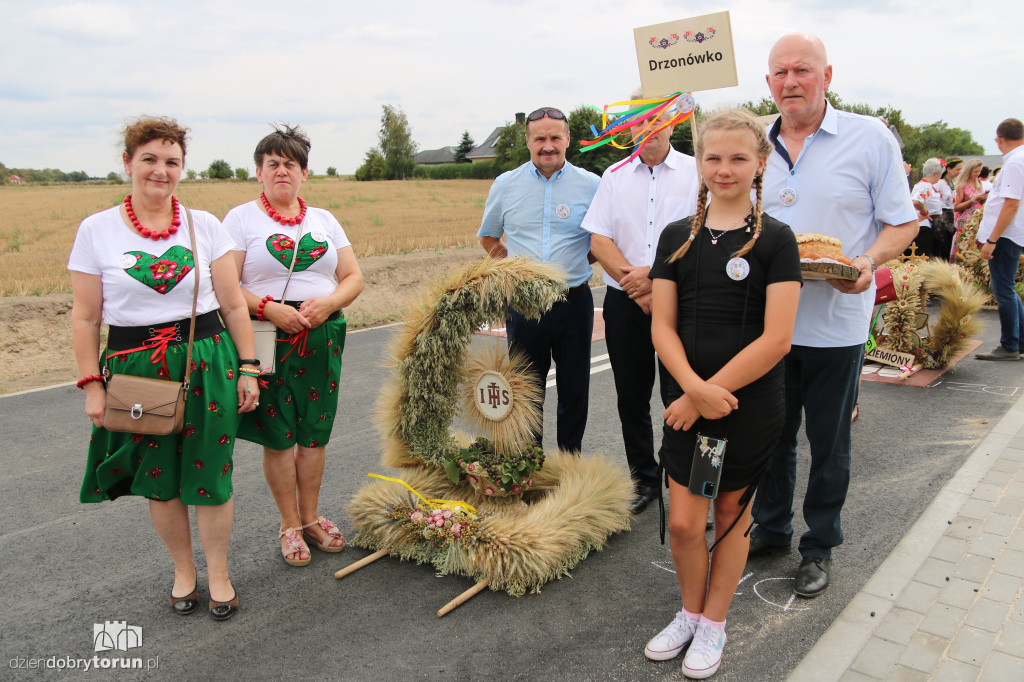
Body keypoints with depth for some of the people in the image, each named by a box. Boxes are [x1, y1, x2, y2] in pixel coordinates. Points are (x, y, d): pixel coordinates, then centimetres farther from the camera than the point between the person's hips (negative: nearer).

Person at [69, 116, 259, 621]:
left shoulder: (204, 225, 1)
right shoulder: (96, 229, 0)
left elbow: (233, 304, 2)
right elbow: (85, 317, 2)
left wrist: (247, 368, 0)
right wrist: (91, 384, -2)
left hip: (207, 362, 0)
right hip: (136, 369, 1)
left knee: (209, 474, 5)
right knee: (158, 478, 11)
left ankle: (218, 574, 25)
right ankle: (183, 571, 33)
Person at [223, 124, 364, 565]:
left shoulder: (323, 220, 12)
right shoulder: (241, 218, 1)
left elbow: (354, 277, 8)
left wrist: (328, 303, -10)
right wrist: (268, 307, -20)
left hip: (323, 337, 3)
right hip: (269, 339, -3)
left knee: (315, 434, 9)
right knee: (278, 436, 3)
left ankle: (311, 518, 26)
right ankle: (290, 526, 19)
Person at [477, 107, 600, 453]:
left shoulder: (590, 185, 0)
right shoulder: (505, 185, 4)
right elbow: (488, 238, 17)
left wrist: (580, 263, 0)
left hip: (574, 302, -1)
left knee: (574, 389, 9)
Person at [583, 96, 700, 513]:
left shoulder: (696, 173, 1)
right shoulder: (614, 177, 11)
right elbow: (598, 239, 3)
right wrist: (629, 278, -11)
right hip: (625, 302, 4)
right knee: (631, 396, 10)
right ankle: (643, 480, 26)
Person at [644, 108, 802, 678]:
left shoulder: (775, 239, -6)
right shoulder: (678, 237, 4)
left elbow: (776, 340, -13)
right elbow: (662, 326, 0)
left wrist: (712, 391, -15)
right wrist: (694, 387, -15)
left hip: (751, 403, -2)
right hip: (688, 400, 2)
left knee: (732, 513, 13)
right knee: (683, 522, 4)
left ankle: (714, 624, 33)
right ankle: (690, 613, 32)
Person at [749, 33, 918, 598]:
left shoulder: (870, 138, -4)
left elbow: (903, 222, -2)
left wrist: (869, 260, -21)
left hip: (835, 323, -3)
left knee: (829, 443, 10)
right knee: (771, 434, 15)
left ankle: (819, 548, 28)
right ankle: (771, 528, 36)